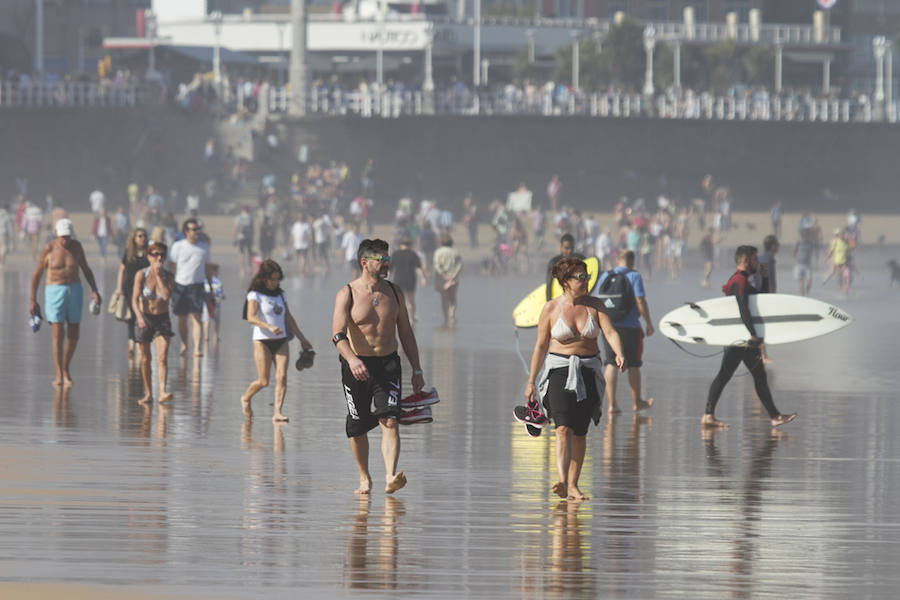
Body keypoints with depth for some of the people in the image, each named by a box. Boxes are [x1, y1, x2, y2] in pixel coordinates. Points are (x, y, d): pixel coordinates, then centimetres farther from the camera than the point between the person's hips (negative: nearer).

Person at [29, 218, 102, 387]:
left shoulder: (76, 246, 2)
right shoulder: (48, 249, -7)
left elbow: (86, 270, 10)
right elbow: (37, 274, -1)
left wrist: (94, 290, -3)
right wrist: (32, 300, -3)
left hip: (74, 292, 4)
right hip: (54, 292, -4)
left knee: (74, 335, 7)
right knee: (58, 335, -11)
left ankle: (65, 368, 28)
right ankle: (59, 376, -7)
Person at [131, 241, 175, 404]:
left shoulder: (168, 277, -6)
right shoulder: (141, 275, -10)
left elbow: (167, 296, -22)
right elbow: (134, 300, -17)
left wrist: (159, 276, -20)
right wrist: (139, 316, -34)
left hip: (162, 319, 0)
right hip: (145, 318, 0)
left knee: (162, 357, -15)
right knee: (145, 359, 8)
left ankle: (163, 391, -25)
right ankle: (148, 393, 19)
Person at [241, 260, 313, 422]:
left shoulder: (280, 294, 14)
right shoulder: (255, 295, -5)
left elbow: (288, 318, 21)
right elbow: (251, 317, -18)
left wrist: (302, 338, 21)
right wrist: (269, 327, -33)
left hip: (281, 341, 5)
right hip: (262, 341, -5)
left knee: (281, 377, -11)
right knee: (263, 381, -4)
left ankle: (277, 413, -13)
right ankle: (246, 399, 25)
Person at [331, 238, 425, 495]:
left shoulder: (394, 293, 7)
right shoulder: (347, 294, -6)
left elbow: (406, 333, 14)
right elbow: (338, 333, -18)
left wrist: (417, 370, 10)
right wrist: (351, 358, -37)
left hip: (388, 364, 2)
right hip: (357, 366, -2)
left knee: (389, 421, -15)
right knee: (357, 427, 6)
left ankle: (390, 478, -27)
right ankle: (364, 478, 24)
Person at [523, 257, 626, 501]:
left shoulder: (594, 305, 3)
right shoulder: (551, 309, -2)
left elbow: (610, 332, -9)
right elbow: (540, 346, 3)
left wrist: (619, 353, -30)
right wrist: (531, 382, 2)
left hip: (588, 371, 3)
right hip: (559, 371, -3)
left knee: (580, 432, 5)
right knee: (564, 428, -18)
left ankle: (573, 485, 16)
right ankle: (562, 482, -32)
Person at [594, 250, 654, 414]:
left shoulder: (604, 276, 6)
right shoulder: (634, 276, -8)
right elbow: (640, 302, -13)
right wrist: (649, 323, -4)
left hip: (608, 326, 3)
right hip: (630, 327, -3)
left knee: (611, 364, 6)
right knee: (633, 365, 10)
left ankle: (611, 403, -4)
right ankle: (637, 402, 23)